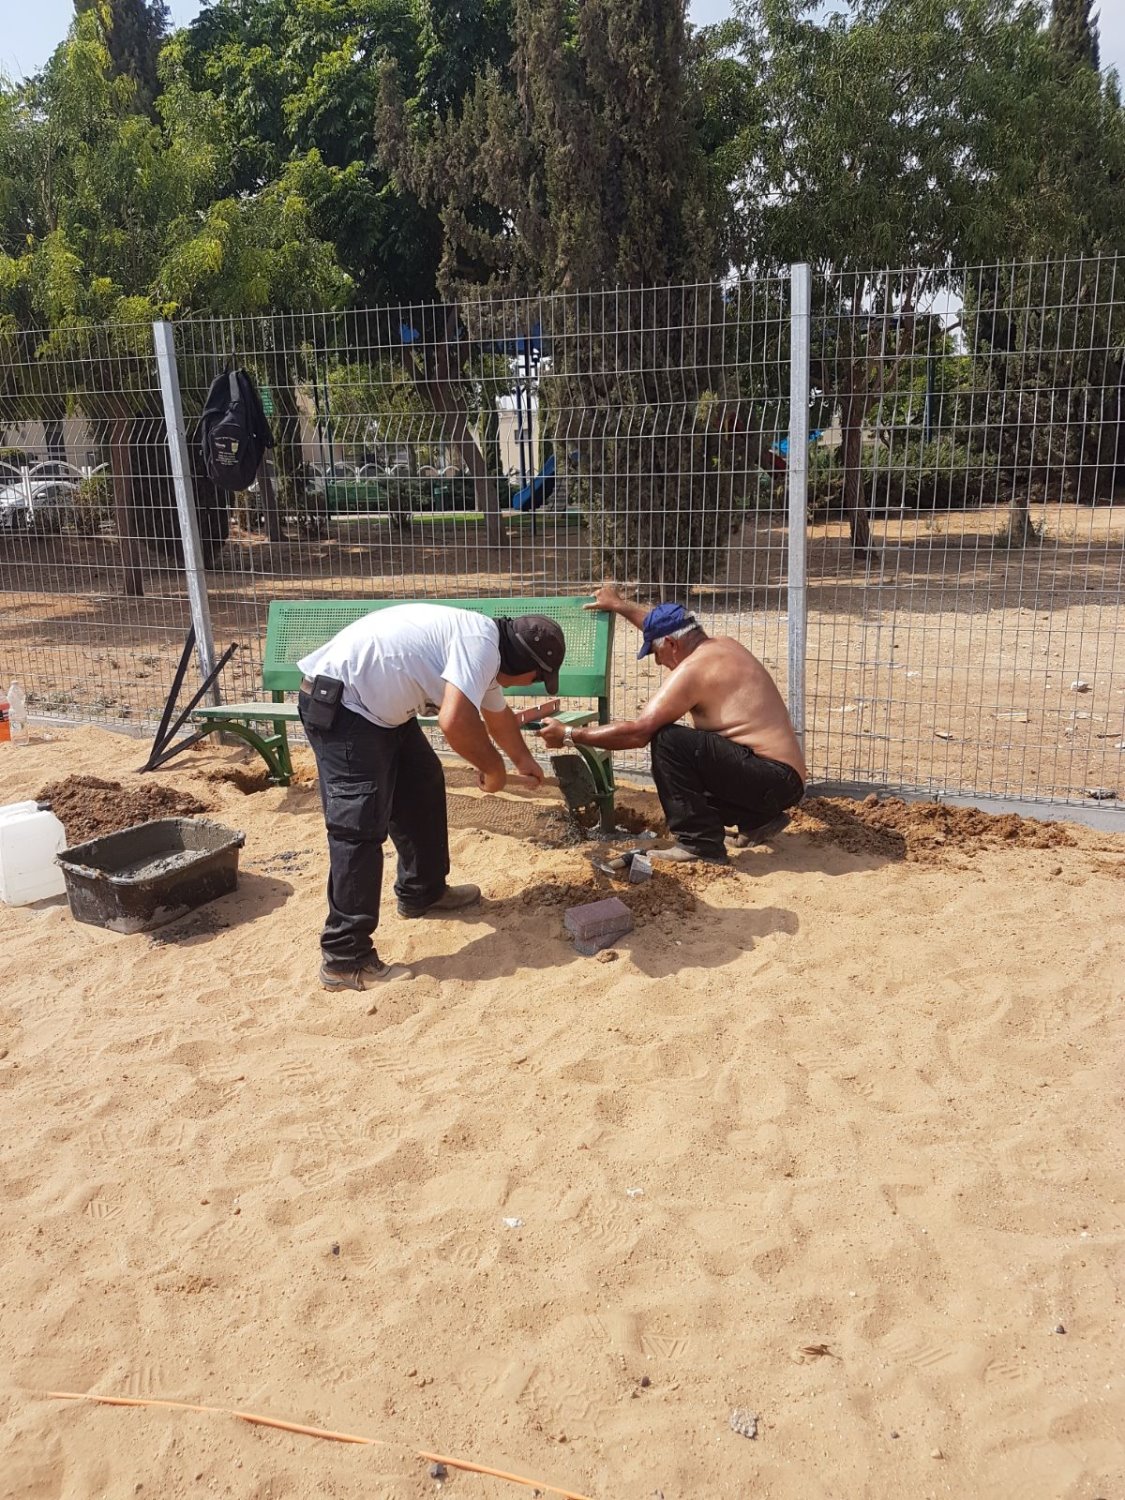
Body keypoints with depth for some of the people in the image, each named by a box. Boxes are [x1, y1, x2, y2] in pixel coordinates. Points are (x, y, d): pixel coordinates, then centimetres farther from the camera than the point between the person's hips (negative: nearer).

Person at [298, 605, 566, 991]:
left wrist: (523, 761, 50)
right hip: (338, 703, -11)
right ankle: (345, 960, -10)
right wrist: (494, 767, -16)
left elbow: (498, 715, 34)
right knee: (360, 827, -14)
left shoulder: (483, 649, 13)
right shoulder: (480, 644, -19)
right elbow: (455, 721, -35)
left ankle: (422, 893, 36)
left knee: (423, 789, 20)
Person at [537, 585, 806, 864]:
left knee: (668, 740, -19)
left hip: (772, 781, -10)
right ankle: (759, 820, 24)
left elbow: (637, 732, -19)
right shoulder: (723, 645, 11)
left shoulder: (693, 667, -16)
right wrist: (618, 605, 41)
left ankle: (699, 842, -16)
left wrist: (569, 736, -10)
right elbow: (666, 629, 32)